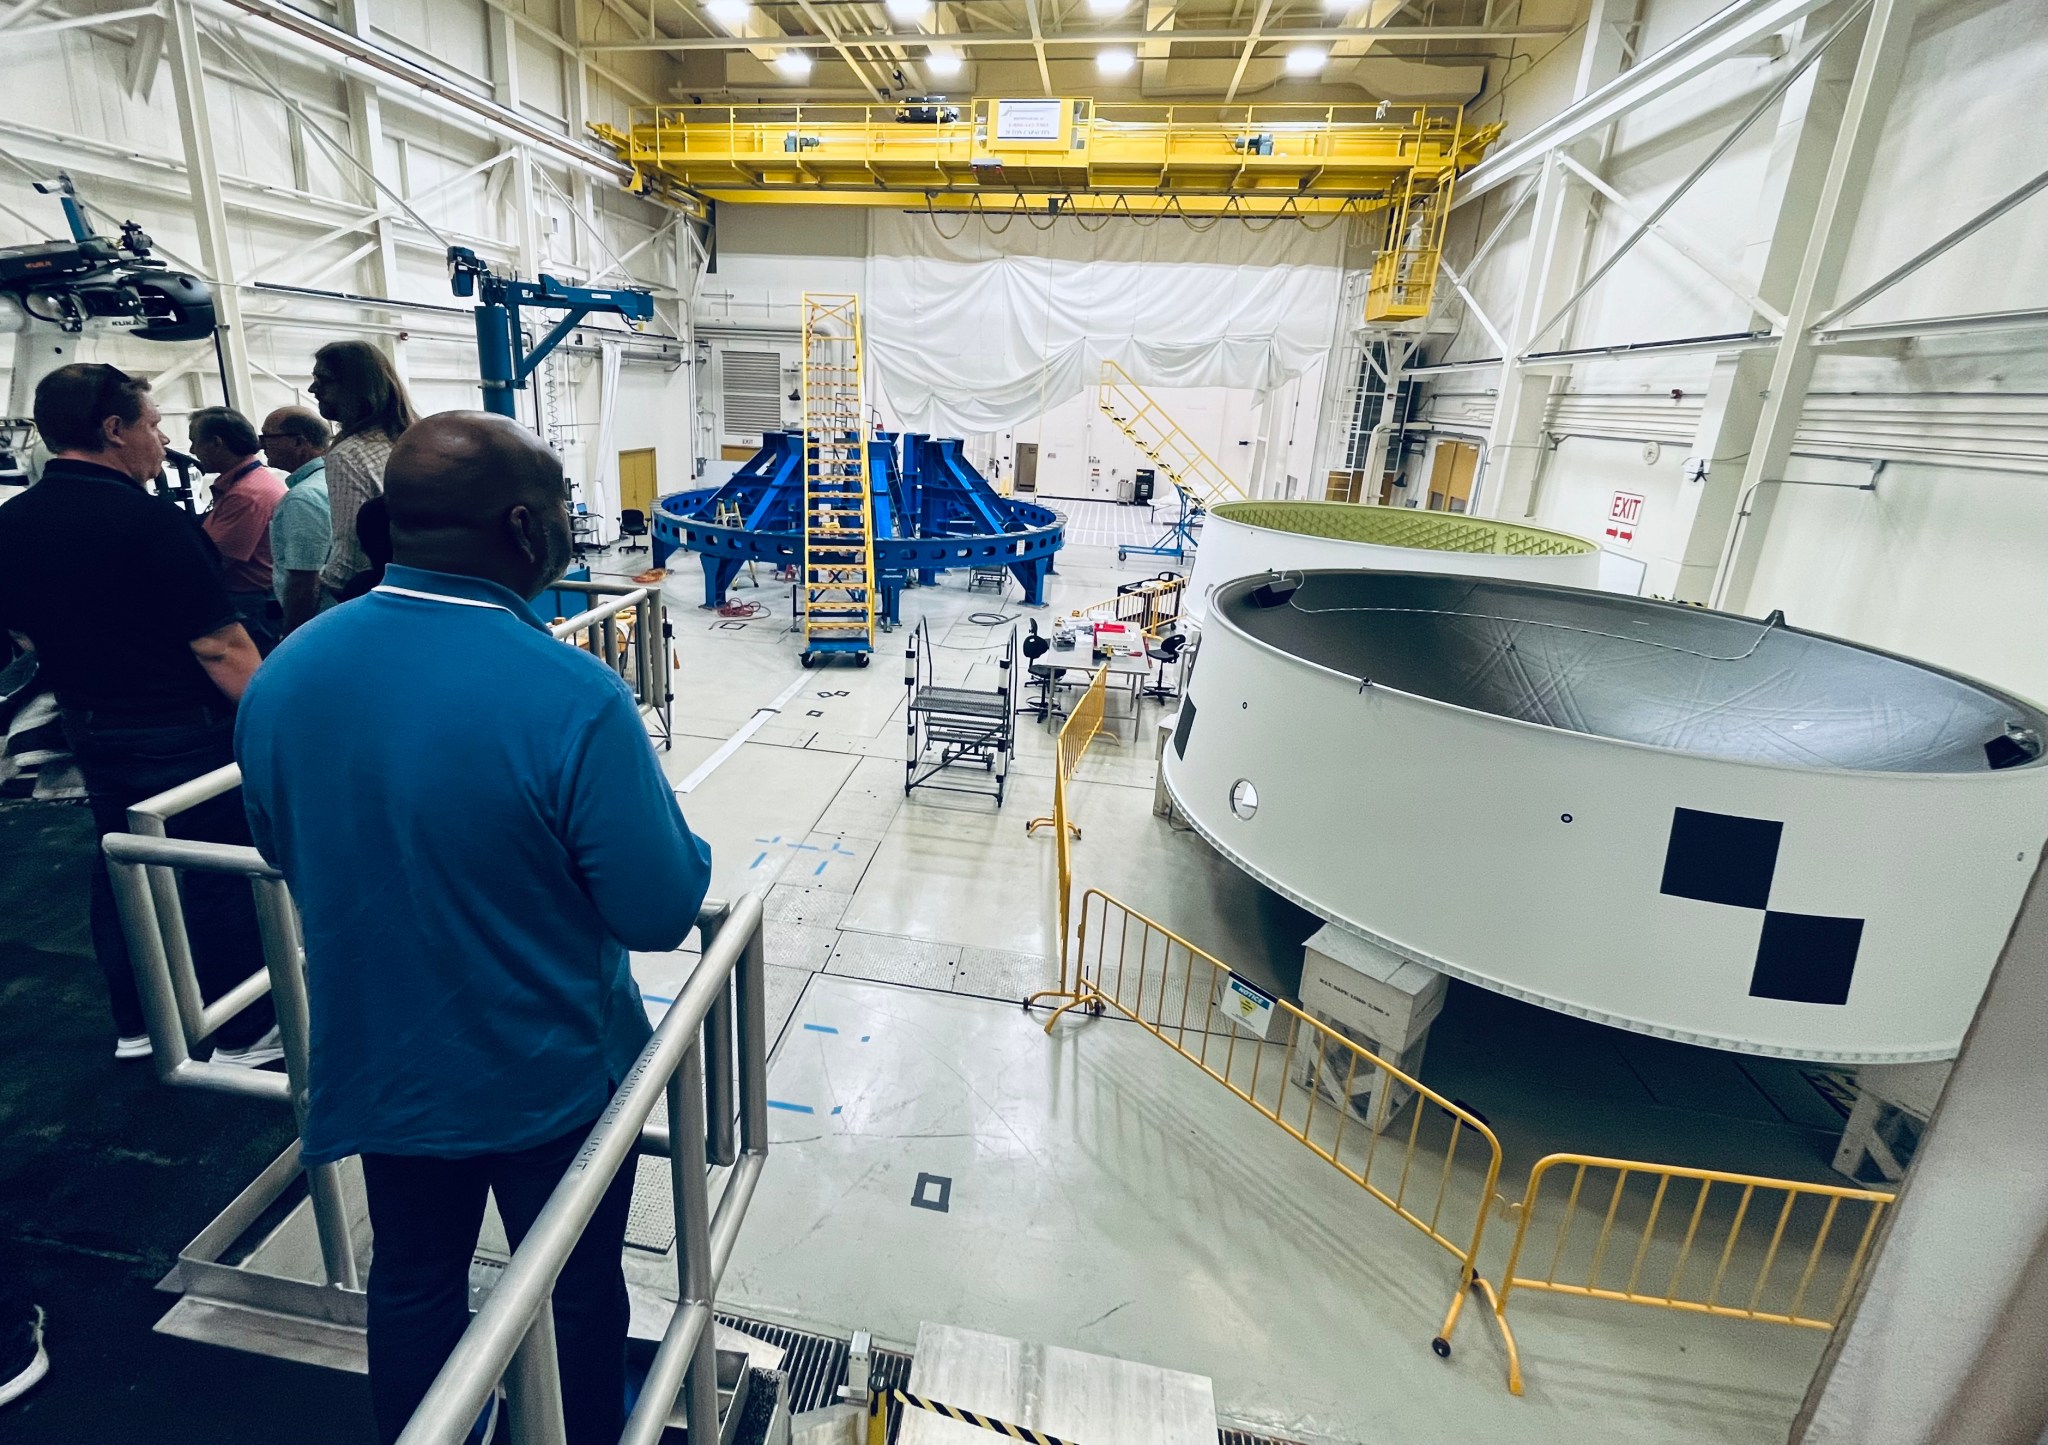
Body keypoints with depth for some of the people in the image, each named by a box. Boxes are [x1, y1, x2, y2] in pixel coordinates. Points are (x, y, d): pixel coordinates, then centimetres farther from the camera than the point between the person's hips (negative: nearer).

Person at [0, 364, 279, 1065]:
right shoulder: (152, 523, -21)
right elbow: (221, 649, -24)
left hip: (91, 730, 8)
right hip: (184, 732, -8)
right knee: (218, 878, 3)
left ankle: (135, 1023, 32)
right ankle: (244, 1033, 14)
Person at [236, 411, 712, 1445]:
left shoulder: (280, 673, -12)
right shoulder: (572, 697, -31)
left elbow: (283, 852, 5)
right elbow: (662, 911, -25)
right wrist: (678, 841, -6)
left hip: (375, 1066, 5)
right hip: (549, 1077, -4)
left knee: (413, 1281, 29)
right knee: (576, 1287, 22)